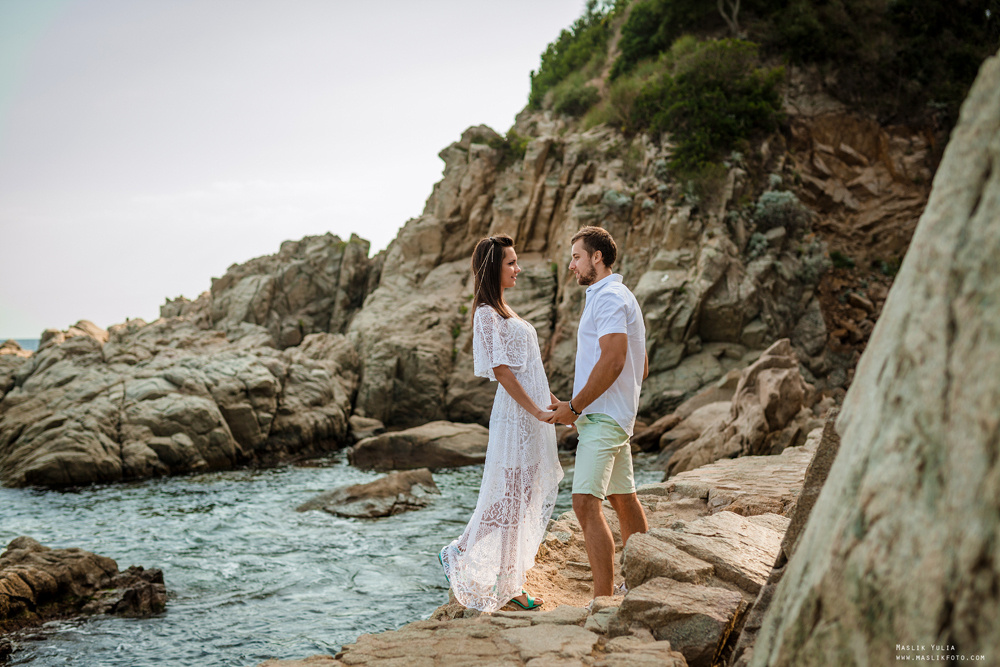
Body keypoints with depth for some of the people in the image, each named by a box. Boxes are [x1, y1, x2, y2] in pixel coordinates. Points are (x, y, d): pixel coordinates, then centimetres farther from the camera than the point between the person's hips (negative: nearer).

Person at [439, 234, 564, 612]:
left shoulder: (503, 310, 17)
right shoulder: (487, 314, -13)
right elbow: (502, 370, -19)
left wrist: (554, 403, 19)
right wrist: (538, 411, -19)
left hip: (533, 415, 9)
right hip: (515, 415, -9)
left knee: (531, 495, 11)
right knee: (509, 494, -2)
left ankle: (510, 582, 19)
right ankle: (461, 555, 14)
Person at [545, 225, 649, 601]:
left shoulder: (609, 298, -13)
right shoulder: (619, 297, 20)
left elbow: (613, 360, -25)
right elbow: (642, 367, 23)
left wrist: (574, 406, -19)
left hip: (602, 416, -11)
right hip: (618, 416, 11)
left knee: (586, 502, -17)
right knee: (624, 499, 17)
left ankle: (603, 599, -20)